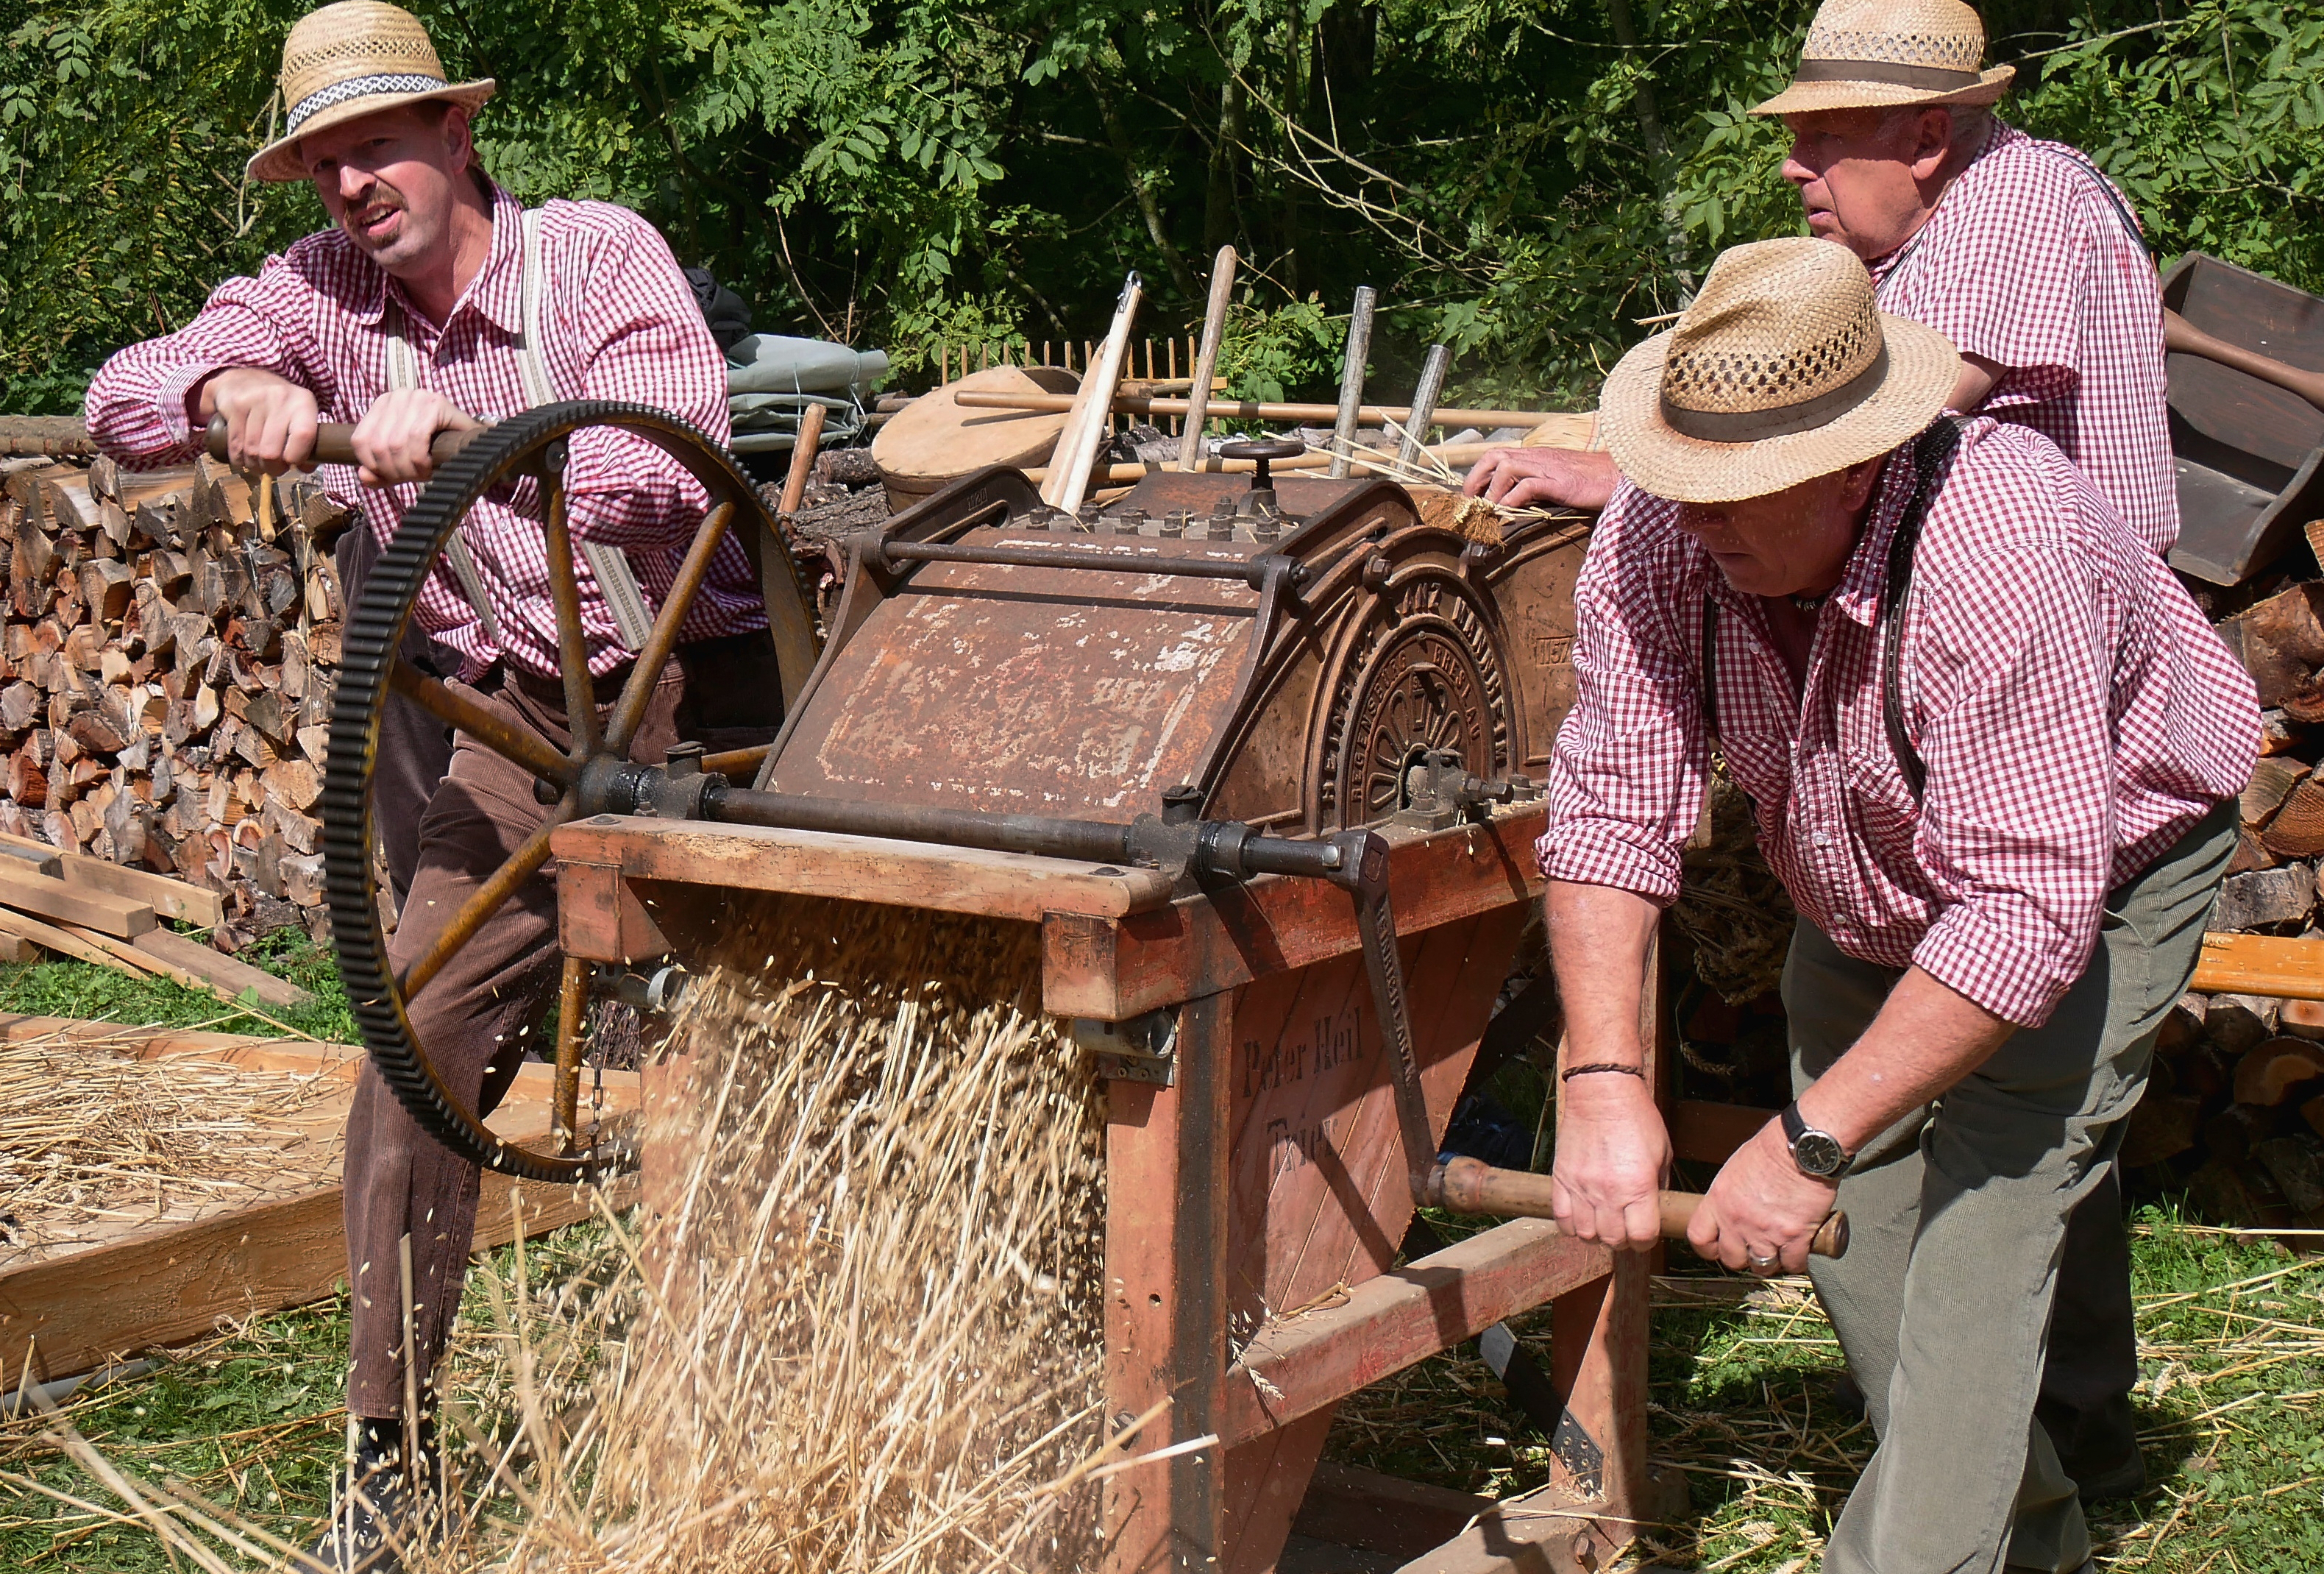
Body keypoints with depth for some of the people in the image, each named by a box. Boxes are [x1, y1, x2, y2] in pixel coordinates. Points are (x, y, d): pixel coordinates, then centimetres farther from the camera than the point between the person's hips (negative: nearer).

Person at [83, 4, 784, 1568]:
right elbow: (123, 398, -9)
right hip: (525, 726, 3)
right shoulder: (324, 291, 0)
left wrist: (462, 427, -37)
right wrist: (235, 385, -31)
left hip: (702, 697, -3)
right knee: (423, 1047, -6)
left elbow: (675, 471, -26)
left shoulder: (601, 252, -12)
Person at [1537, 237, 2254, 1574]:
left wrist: (1809, 1145, -40)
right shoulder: (1662, 530, -24)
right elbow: (1616, 799, -23)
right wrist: (1603, 1079, -35)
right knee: (1856, 1244, 9)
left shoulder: (2001, 553, -41)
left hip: (2099, 874, -6)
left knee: (1977, 1250, -18)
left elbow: (2028, 913, -40)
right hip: (1867, 900, 6)